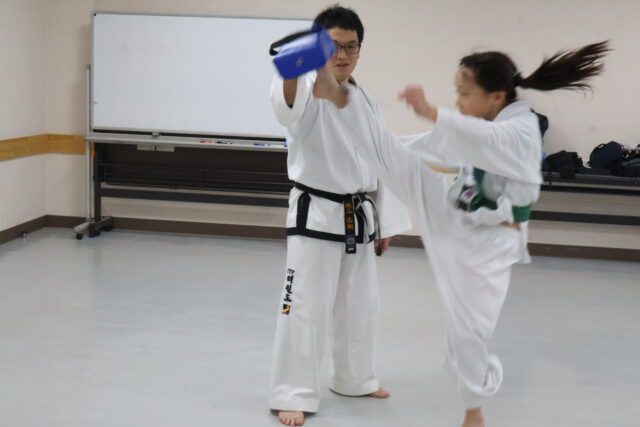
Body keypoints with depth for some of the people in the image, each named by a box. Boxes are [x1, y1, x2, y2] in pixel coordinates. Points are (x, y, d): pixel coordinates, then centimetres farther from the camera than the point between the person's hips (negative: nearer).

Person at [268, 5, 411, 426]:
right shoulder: (308, 93, -12)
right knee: (305, 306, -4)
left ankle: (355, 379, 37)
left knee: (361, 304, 18)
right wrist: (292, 70, -62)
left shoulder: (366, 102, 8)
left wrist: (386, 222, 12)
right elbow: (288, 103, -39)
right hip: (316, 214, -6)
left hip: (358, 217, 7)